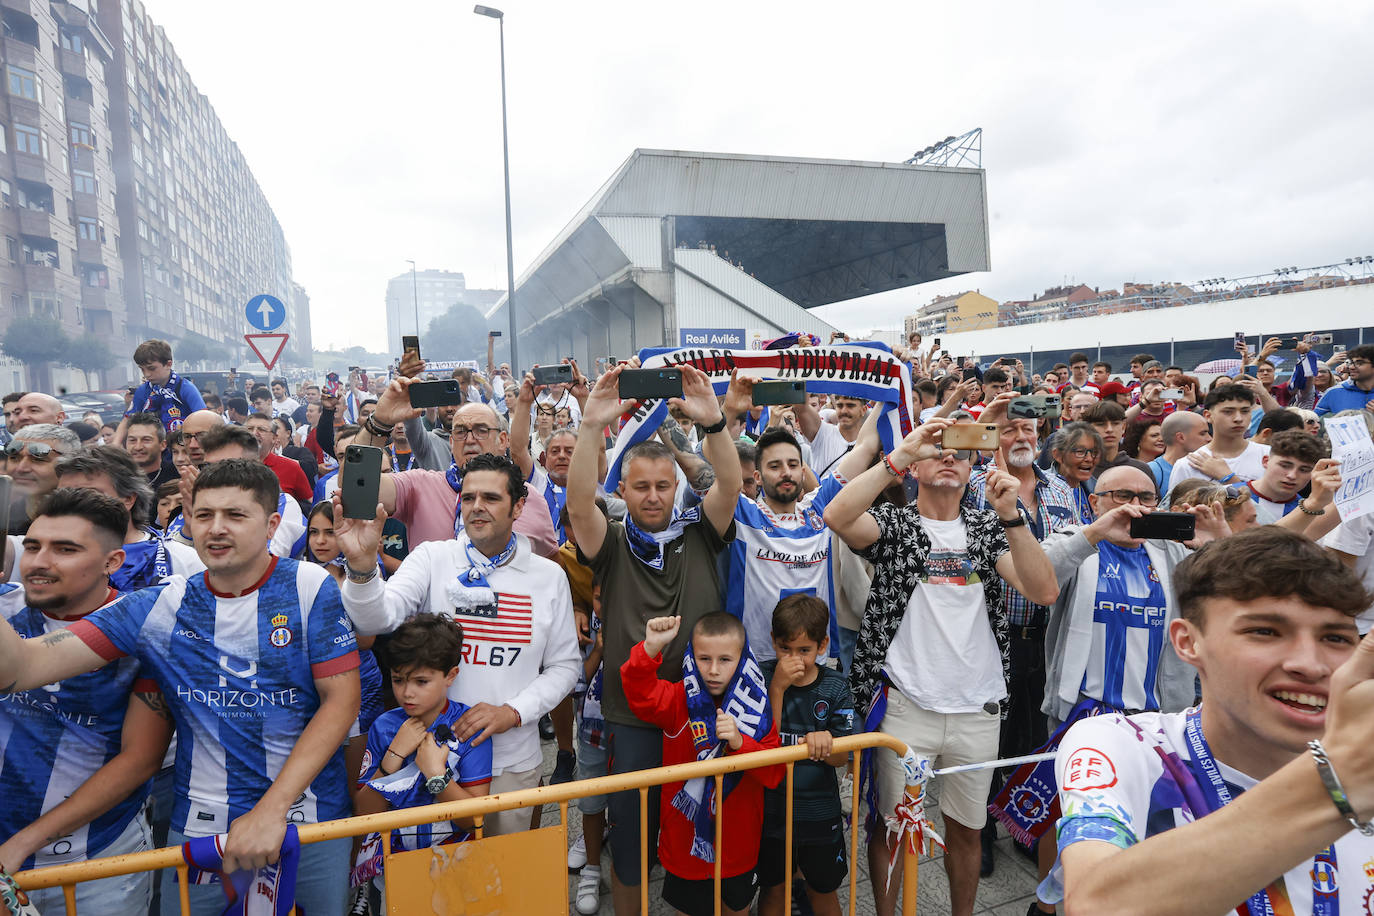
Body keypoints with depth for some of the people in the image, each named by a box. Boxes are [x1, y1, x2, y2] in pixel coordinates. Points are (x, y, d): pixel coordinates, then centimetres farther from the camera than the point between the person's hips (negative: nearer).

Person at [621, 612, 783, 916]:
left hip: (739, 843, 1)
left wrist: (739, 742, -30)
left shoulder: (758, 708, -10)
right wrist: (651, 648, -44)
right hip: (686, 842, -1)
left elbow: (774, 773, -14)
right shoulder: (680, 700, -12)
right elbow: (640, 695, -31)